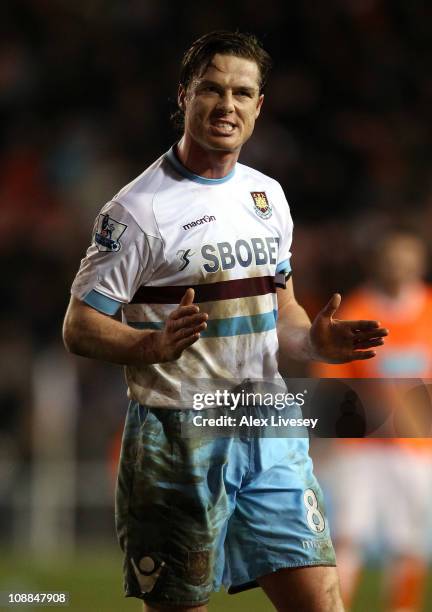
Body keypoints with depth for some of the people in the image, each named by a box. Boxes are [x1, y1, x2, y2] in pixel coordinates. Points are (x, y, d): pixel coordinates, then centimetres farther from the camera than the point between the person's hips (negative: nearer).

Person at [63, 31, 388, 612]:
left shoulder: (267, 194, 13)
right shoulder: (139, 208, -8)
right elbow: (80, 328, -9)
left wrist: (314, 340, 0)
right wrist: (157, 345, -27)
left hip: (270, 433, 5)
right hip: (177, 436, -5)